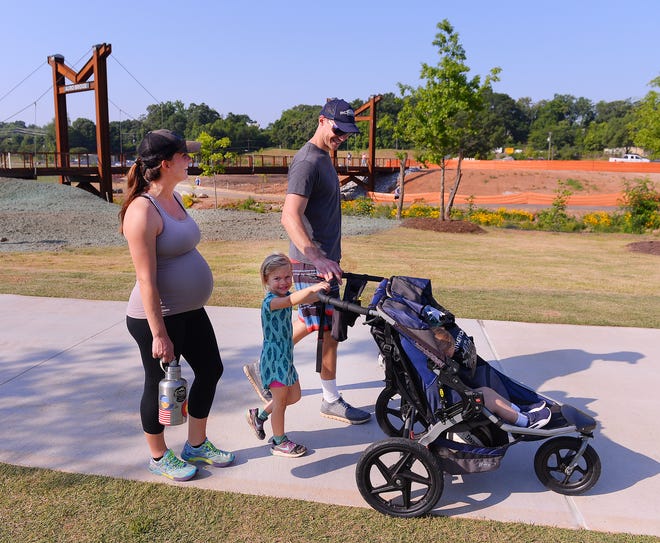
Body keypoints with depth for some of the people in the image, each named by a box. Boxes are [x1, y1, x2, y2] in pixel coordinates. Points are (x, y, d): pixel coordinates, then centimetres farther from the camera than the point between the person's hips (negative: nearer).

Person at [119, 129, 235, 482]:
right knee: (161, 385, 9)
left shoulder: (173, 198, 7)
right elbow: (146, 279, -23)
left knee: (210, 370, 17)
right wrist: (159, 334, -21)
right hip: (157, 317, -9)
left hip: (189, 310, 9)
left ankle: (196, 445, 36)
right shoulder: (142, 211, -22)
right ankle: (159, 458, 33)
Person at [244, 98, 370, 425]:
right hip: (312, 262, -10)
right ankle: (332, 401, 17)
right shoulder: (308, 162, -18)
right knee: (330, 328, 0)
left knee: (311, 322, 18)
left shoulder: (323, 157, 15)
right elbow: (290, 217, -29)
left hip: (323, 257, 10)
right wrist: (317, 259, -38)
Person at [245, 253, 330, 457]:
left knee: (294, 396, 18)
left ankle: (259, 415, 34)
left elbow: (306, 300, 11)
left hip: (285, 357, 9)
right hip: (274, 358, -9)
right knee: (280, 400, 4)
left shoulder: (285, 296, 7)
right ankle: (279, 442, 21)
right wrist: (311, 288, -52)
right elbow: (289, 301, -41)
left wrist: (322, 292, -7)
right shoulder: (270, 301, -22)